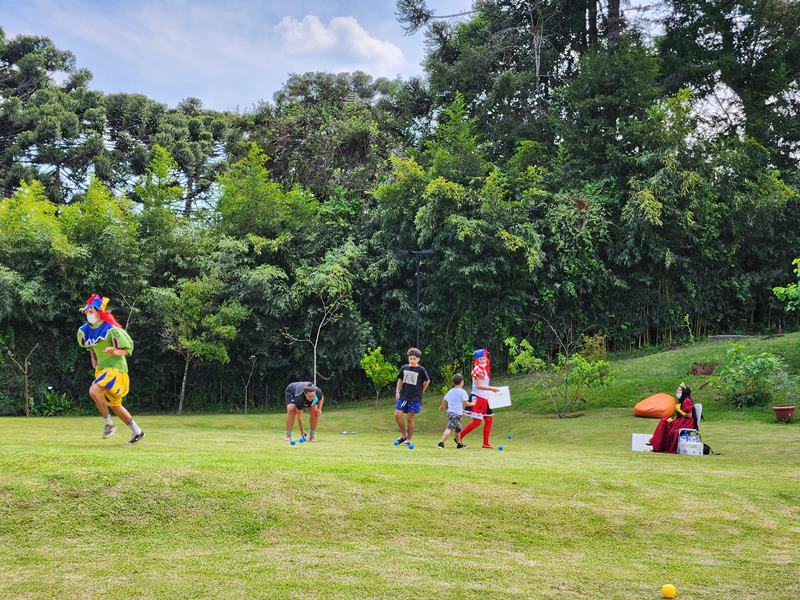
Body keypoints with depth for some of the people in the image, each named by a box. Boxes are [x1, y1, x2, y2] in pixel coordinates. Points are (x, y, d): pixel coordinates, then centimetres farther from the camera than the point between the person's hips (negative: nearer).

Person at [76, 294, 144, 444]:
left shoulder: (111, 329, -18)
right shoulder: (85, 330, 5)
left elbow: (127, 349, -14)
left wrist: (114, 351, -32)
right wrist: (94, 360, 11)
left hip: (116, 368, -9)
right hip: (102, 368, 9)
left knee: (94, 391, -27)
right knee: (114, 405, 12)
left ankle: (108, 423, -10)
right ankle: (137, 431, 24)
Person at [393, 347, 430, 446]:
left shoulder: (421, 369, -5)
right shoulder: (404, 368, 5)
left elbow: (427, 381, 6)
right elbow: (400, 380, 17)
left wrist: (421, 392, 5)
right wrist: (397, 391, 8)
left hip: (415, 398, -4)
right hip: (403, 396, 4)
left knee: (410, 417, -3)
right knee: (397, 414, -6)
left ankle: (409, 439, 9)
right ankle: (403, 435, 12)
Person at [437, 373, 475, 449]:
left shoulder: (450, 391, 16)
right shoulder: (462, 392, -7)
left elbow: (444, 400, 26)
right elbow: (466, 403, -10)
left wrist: (441, 407, 44)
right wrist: (472, 404, 9)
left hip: (449, 412, 9)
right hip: (456, 413, -9)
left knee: (458, 429, 23)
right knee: (449, 428, -17)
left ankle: (459, 444, 34)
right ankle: (441, 443, -28)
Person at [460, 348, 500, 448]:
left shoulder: (485, 368, 11)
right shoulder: (477, 369, -14)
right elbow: (478, 386, -19)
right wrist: (492, 388, -19)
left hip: (485, 398, 9)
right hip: (477, 398, -9)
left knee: (488, 420, 10)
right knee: (477, 421, -11)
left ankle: (486, 443, 15)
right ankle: (459, 437, -3)